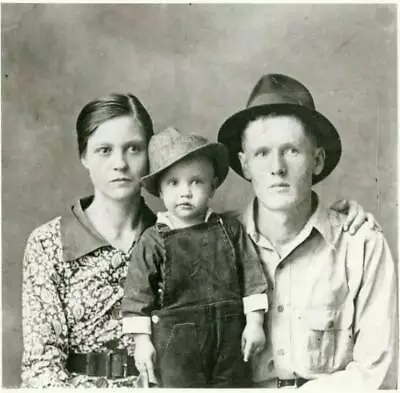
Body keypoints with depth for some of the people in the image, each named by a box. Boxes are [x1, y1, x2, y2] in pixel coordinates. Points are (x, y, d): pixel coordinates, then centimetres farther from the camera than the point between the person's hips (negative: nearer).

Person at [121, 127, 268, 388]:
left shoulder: (230, 230, 0)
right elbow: (138, 293, -3)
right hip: (176, 340, -2)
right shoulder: (153, 241, -5)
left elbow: (251, 277, 2)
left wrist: (255, 323, -1)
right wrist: (142, 340, -6)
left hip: (229, 336, 2)